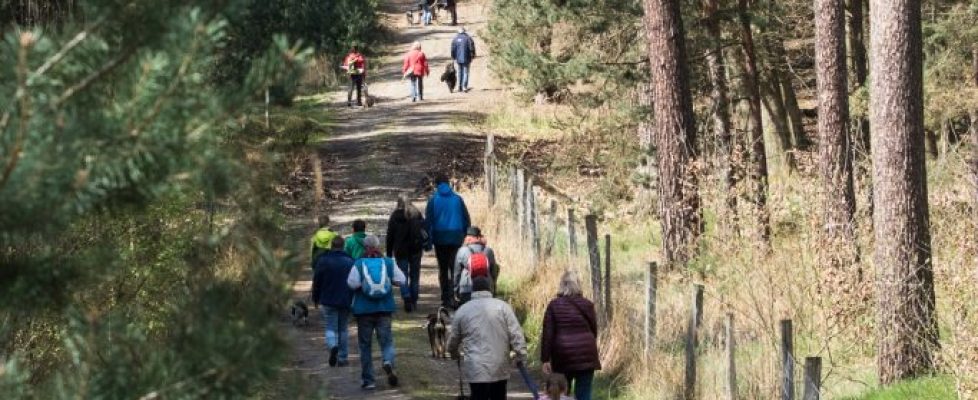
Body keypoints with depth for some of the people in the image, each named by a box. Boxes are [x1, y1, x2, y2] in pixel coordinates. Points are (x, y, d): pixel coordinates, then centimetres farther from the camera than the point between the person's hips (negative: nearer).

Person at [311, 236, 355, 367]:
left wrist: (315, 298, 11)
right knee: (343, 329, 12)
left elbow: (317, 281, -1)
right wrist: (353, 300, 16)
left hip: (329, 301, -2)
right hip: (346, 301, 2)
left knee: (331, 328, 3)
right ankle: (342, 358, 12)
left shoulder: (323, 261, -5)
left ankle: (333, 346, -27)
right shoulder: (350, 262, 2)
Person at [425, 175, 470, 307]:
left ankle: (445, 298, 6)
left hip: (440, 238, 0)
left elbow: (428, 221, -4)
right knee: (455, 268, 2)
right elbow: (466, 219, 4)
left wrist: (428, 239, -1)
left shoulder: (433, 200, -2)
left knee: (443, 269, 9)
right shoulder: (458, 199, 2)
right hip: (456, 238, 0)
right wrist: (465, 235, 13)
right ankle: (453, 296, -10)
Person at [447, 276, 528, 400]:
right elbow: (516, 334, -6)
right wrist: (521, 355, 2)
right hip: (500, 367, 1)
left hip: (475, 369, -1)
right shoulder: (502, 306, -1)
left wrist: (454, 354, 35)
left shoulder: (462, 310, 3)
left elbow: (453, 338, 15)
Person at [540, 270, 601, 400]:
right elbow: (594, 330, 10)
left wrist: (545, 359, -2)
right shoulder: (587, 305, 1)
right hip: (586, 356, 0)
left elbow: (547, 334, -5)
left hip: (563, 356, 0)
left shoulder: (554, 305, -2)